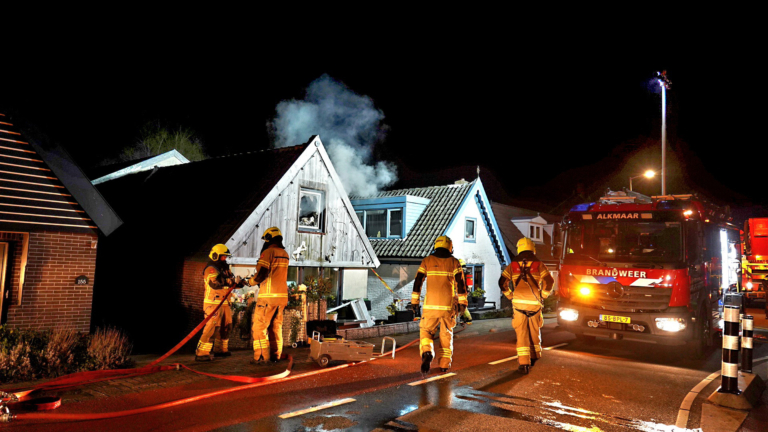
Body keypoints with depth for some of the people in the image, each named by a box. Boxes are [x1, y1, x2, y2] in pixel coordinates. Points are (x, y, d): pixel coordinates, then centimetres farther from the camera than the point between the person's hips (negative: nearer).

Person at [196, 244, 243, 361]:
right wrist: (232, 281, -29)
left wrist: (240, 282, -6)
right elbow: (215, 283, -29)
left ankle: (220, 350, 28)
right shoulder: (211, 269, -13)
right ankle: (201, 353, -12)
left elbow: (232, 282, 15)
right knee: (211, 327, -15)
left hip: (224, 303, 10)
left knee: (226, 326, 16)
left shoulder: (224, 268, 17)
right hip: (213, 303, -10)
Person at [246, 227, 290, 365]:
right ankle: (276, 356, 17)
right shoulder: (285, 254, 12)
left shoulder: (268, 252, -11)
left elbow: (262, 274, -19)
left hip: (269, 296, -7)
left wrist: (251, 281, -1)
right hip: (282, 295, 7)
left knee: (259, 326, 0)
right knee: (276, 326, 14)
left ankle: (261, 357, -1)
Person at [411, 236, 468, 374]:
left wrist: (414, 300, 7)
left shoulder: (427, 261, 4)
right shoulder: (454, 262, 3)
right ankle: (444, 364, 17)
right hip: (448, 305, 1)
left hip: (430, 305, 0)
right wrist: (462, 303, 4)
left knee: (426, 331, 9)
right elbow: (460, 283, -2)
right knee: (447, 334, 15)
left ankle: (427, 353, -18)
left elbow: (418, 281, 1)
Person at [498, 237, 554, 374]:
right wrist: (542, 296, 10)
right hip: (535, 302, 1)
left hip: (518, 302, -1)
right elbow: (549, 282, -2)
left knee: (521, 332, 1)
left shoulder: (513, 265, 5)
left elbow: (502, 282, 2)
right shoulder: (539, 264, 4)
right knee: (535, 331, 19)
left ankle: (524, 363, -6)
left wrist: (510, 296, 12)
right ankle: (534, 357, 33)